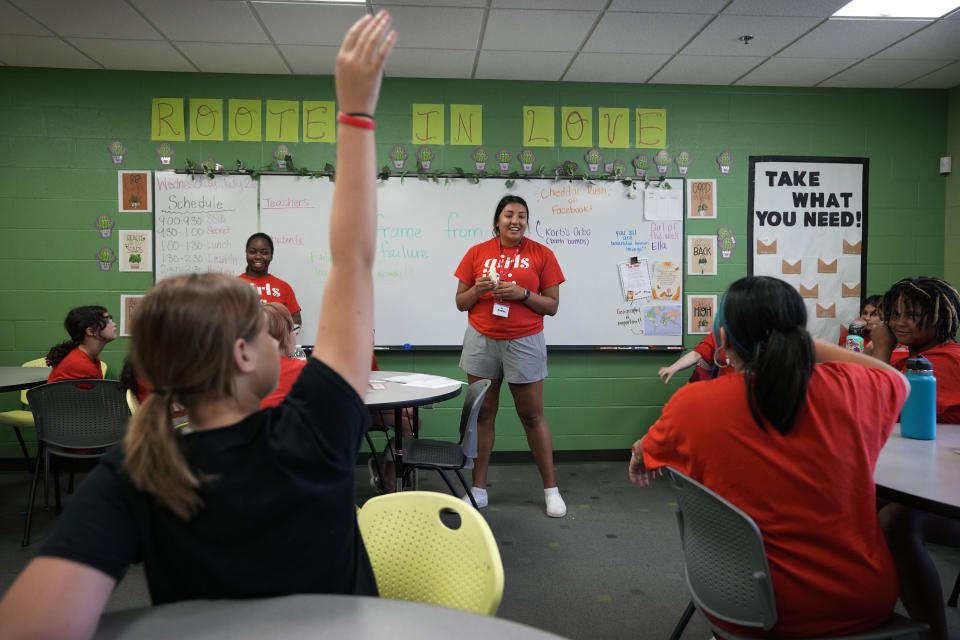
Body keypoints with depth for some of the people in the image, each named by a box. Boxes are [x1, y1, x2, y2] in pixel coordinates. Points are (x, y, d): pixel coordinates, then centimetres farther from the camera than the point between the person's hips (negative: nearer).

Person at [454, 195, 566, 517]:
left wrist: (522, 293, -15)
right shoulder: (477, 252, 5)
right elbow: (460, 302, 8)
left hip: (524, 343, -2)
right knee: (483, 414, 7)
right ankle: (478, 488, 17)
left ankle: (551, 489, 17)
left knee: (532, 416, 3)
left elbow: (552, 305, 0)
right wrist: (478, 289, -12)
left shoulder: (541, 254, 0)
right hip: (481, 341, 2)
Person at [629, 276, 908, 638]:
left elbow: (643, 454, 8)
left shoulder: (694, 405, -16)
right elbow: (899, 379, 14)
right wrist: (809, 345, 9)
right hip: (867, 606, 2)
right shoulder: (847, 388, -12)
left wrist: (640, 460, 31)